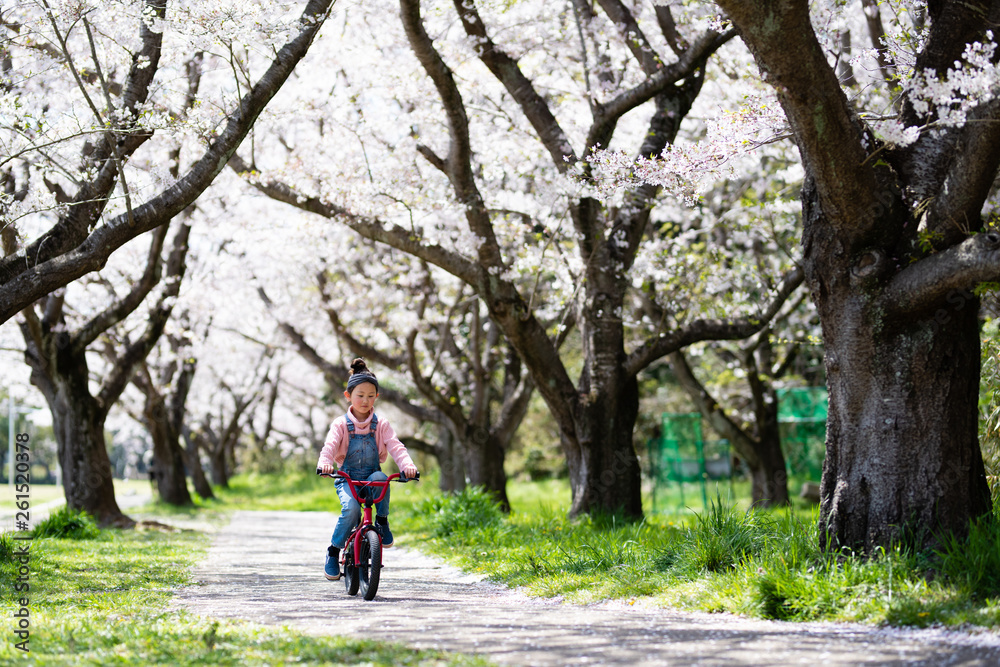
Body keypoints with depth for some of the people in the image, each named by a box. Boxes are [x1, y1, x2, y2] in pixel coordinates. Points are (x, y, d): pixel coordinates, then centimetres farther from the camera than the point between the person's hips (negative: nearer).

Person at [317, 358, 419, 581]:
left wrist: (407, 465, -29)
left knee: (379, 477, -36)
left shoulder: (381, 425, 5)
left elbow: (395, 446, -8)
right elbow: (330, 446, -15)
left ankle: (382, 521, -14)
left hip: (372, 476, 1)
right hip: (347, 479, -1)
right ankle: (333, 551, -12)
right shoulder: (341, 424, 1)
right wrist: (324, 463, -38)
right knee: (351, 508, -31)